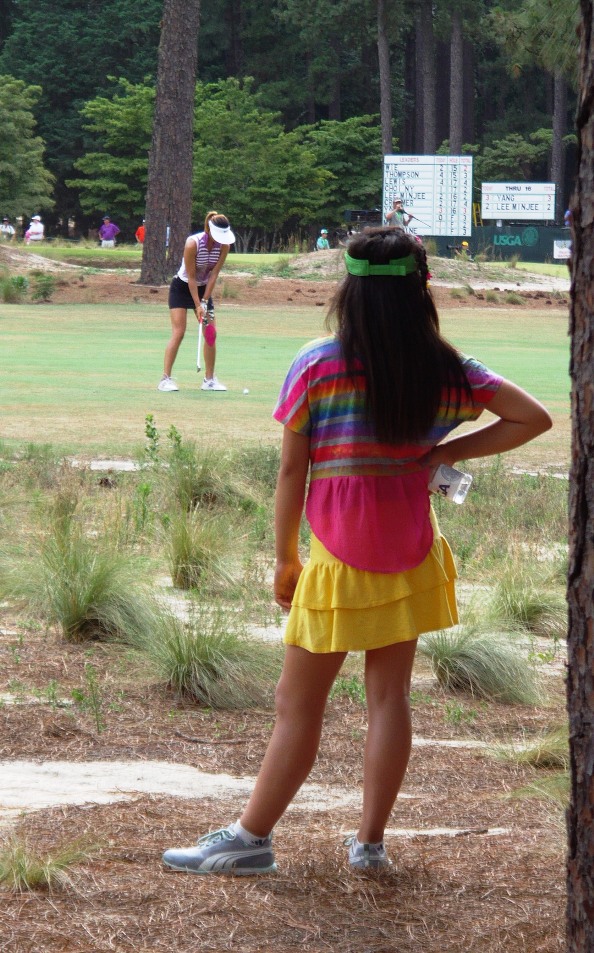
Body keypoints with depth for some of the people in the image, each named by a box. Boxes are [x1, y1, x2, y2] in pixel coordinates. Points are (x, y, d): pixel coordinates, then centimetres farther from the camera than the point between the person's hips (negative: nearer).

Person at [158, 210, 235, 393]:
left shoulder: (224, 245, -15)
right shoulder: (193, 243, -28)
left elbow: (214, 274, -11)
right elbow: (191, 277, -24)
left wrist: (205, 301, -14)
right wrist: (198, 305, -23)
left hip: (204, 288, 5)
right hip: (182, 287, -5)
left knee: (211, 333, -1)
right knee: (178, 333, -13)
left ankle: (209, 379, 7)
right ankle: (165, 379, -13)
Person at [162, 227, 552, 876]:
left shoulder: (315, 366, -10)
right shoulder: (449, 371, -1)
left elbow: (291, 470, -7)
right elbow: (533, 418, 2)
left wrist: (285, 560, 3)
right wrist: (442, 454, 2)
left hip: (339, 560, -4)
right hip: (411, 550, 4)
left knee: (298, 705, 3)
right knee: (389, 694, 11)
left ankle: (251, 839, 10)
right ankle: (370, 841, 14)